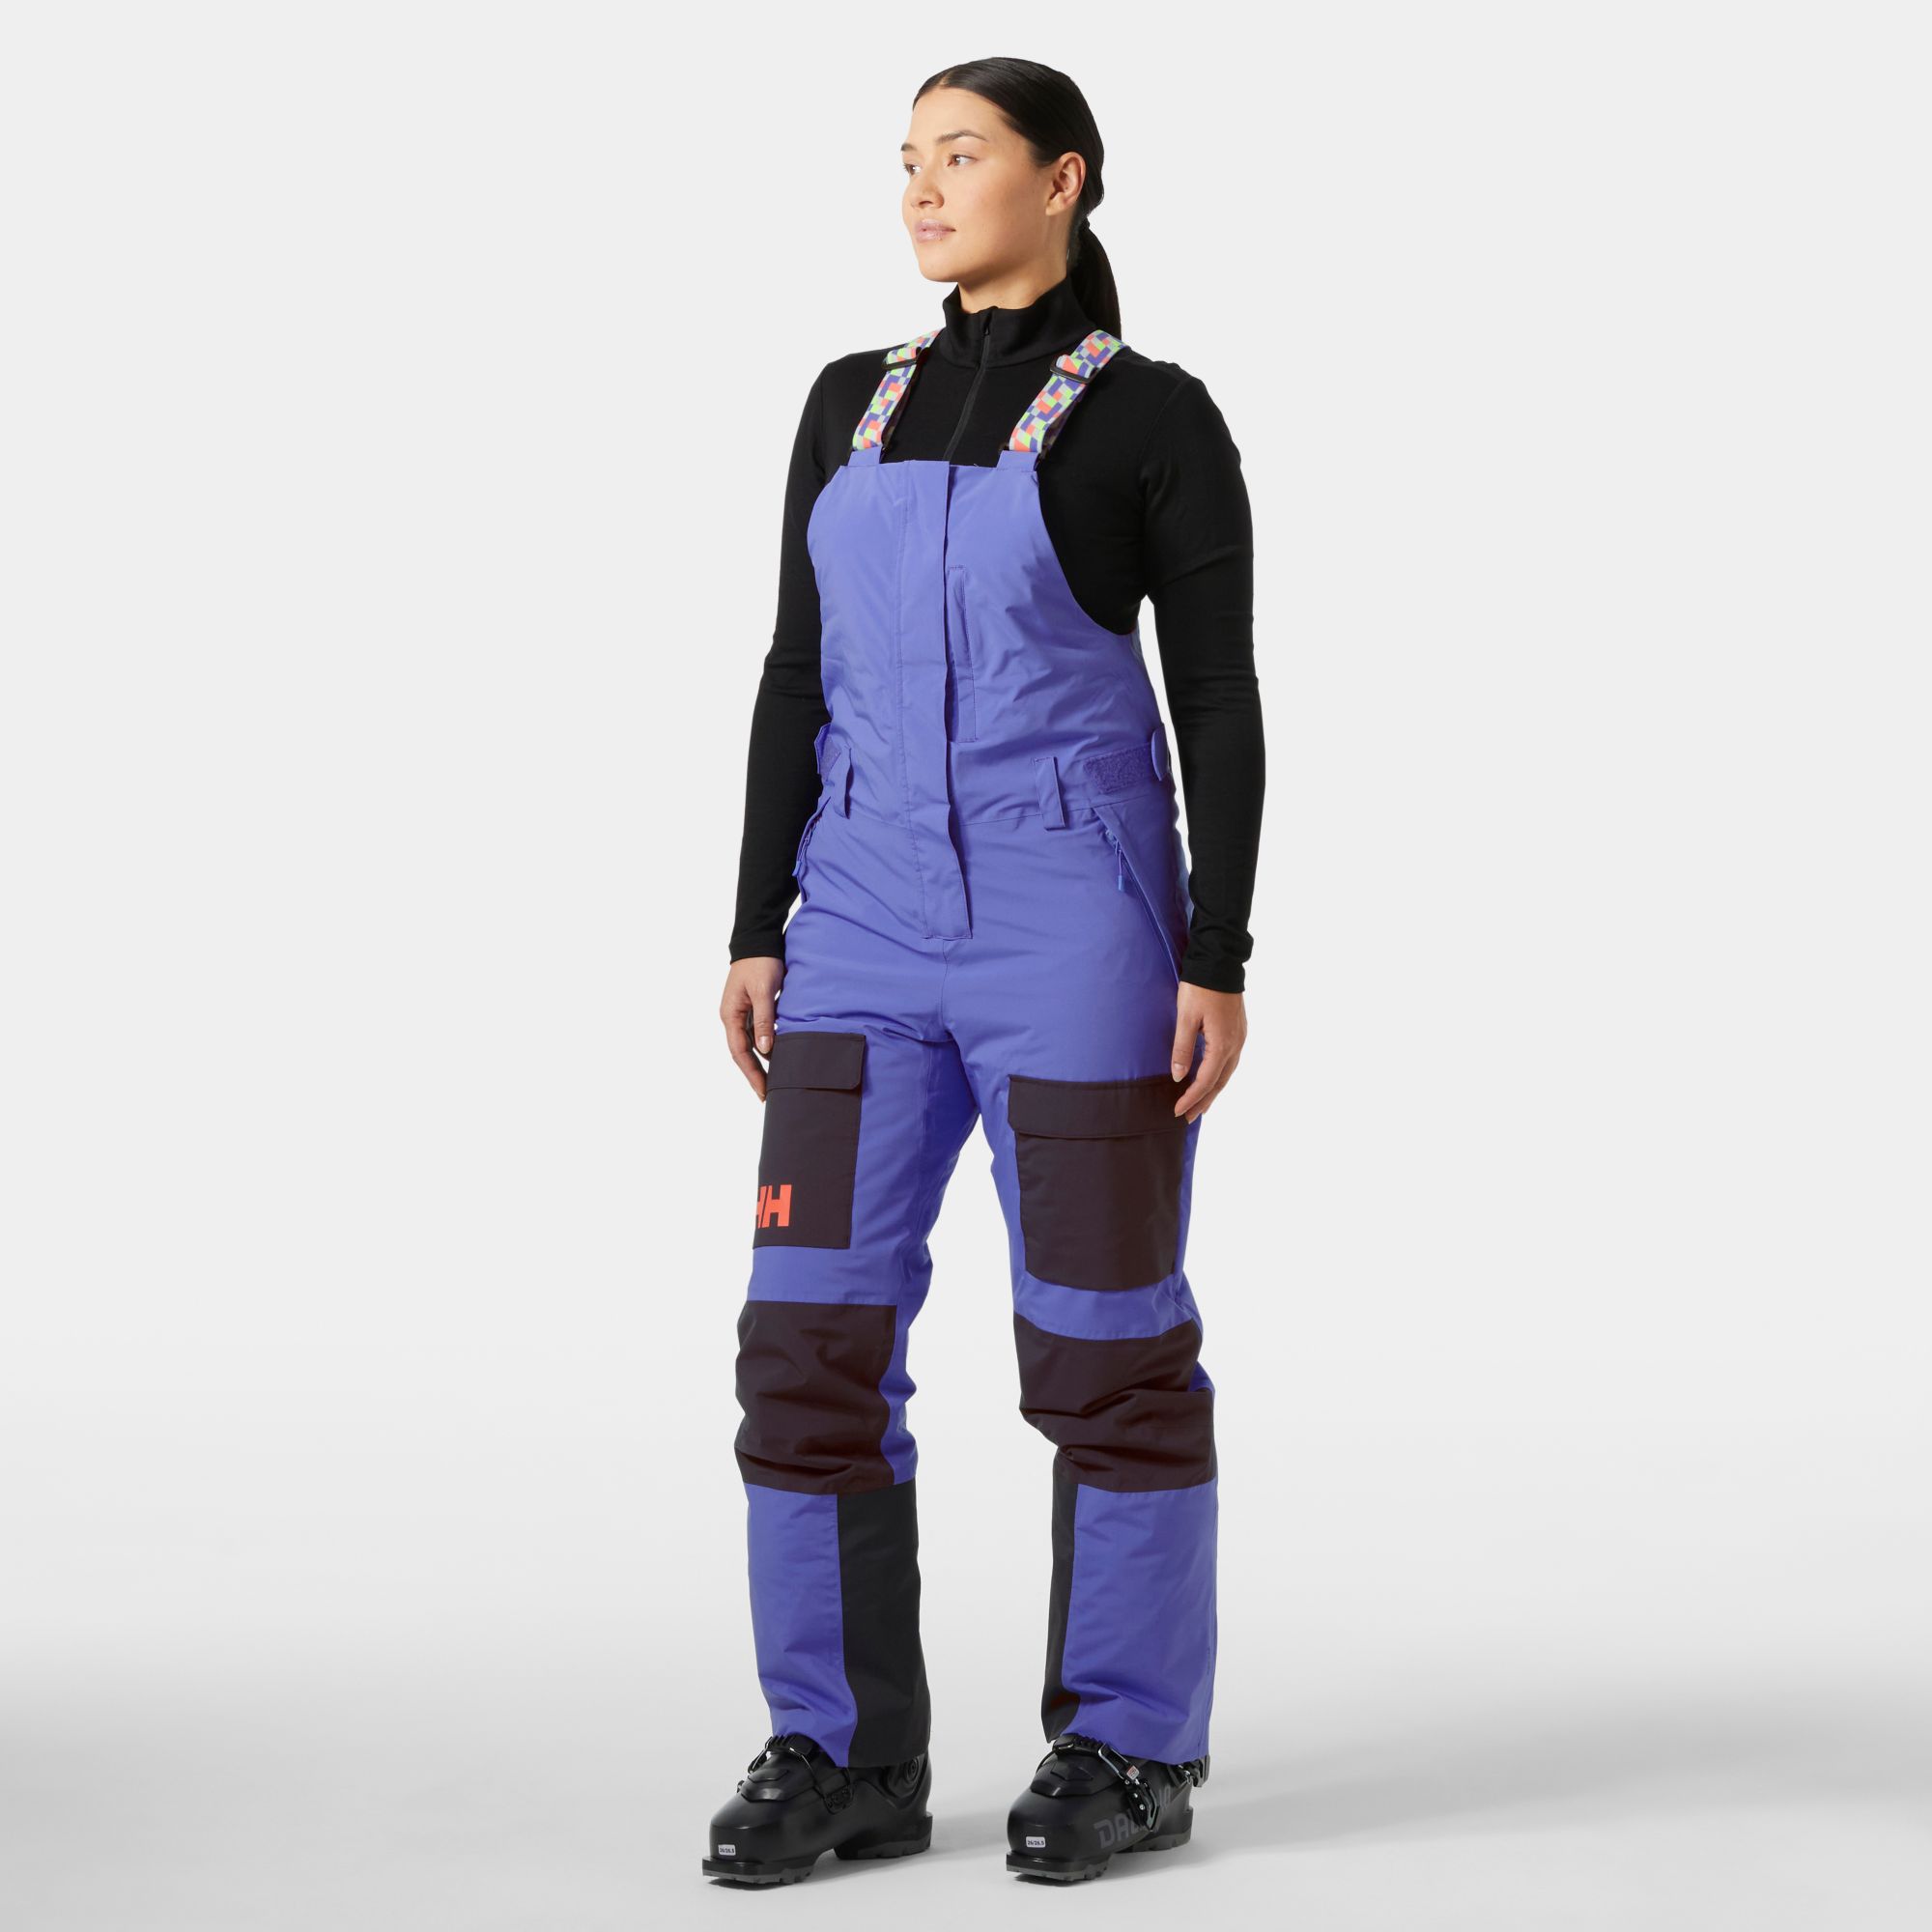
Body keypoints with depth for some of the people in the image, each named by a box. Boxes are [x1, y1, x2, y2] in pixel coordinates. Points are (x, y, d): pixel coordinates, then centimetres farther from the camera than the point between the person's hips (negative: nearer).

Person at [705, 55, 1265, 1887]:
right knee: (813, 1333, -1)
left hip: (1081, 925, -5)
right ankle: (848, 1756, 9)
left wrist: (1220, 963, -10)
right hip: (875, 929, 5)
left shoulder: (1160, 419, -2)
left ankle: (1131, 1748, 14)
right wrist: (758, 933, 6)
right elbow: (801, 683, 12)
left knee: (1100, 1338, 0)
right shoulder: (849, 406, 13)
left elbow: (1221, 700, -4)